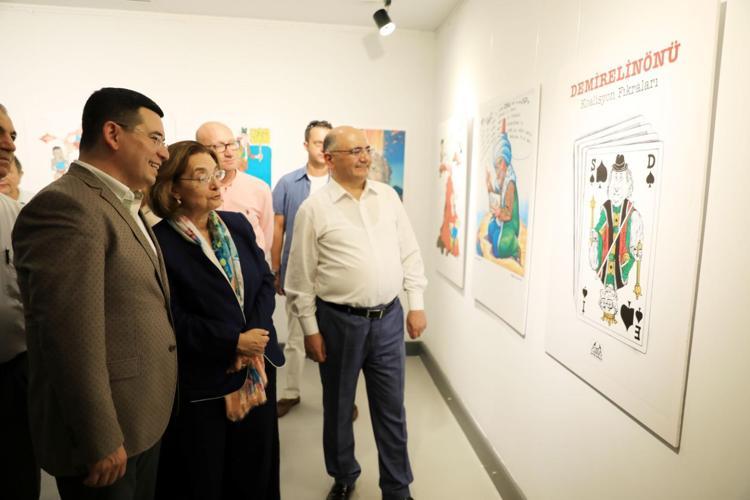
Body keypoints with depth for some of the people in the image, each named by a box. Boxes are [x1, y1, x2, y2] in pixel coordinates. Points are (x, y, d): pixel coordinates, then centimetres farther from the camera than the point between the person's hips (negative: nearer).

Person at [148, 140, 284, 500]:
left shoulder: (238, 225, 5)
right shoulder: (160, 242, -13)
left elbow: (265, 281, 3)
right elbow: (174, 320, -16)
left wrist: (254, 338, -12)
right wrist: (234, 342, -18)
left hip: (257, 367, 5)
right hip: (201, 382, -5)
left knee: (255, 469, 20)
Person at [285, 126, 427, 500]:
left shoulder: (388, 196, 5)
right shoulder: (314, 208, -7)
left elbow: (410, 254, 8)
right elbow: (301, 277, -4)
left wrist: (417, 304, 4)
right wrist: (310, 329, -4)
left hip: (389, 318, 3)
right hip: (338, 321, -2)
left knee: (391, 409, 13)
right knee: (338, 407, 15)